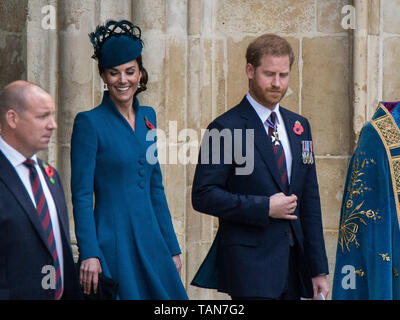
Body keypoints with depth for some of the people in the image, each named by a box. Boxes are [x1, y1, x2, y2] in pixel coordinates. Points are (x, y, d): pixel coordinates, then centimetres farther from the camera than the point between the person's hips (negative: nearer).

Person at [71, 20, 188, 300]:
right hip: (112, 243, -6)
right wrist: (89, 253, -18)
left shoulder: (148, 116, 12)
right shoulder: (89, 122, -7)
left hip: (151, 242, 6)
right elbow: (82, 195, -10)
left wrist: (173, 248, 14)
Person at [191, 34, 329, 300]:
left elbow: (310, 200, 14)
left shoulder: (299, 126, 14)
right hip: (250, 265, -6)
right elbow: (203, 195, -11)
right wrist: (265, 207, -16)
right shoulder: (225, 128, -6)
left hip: (294, 264, 6)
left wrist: (319, 269, 11)